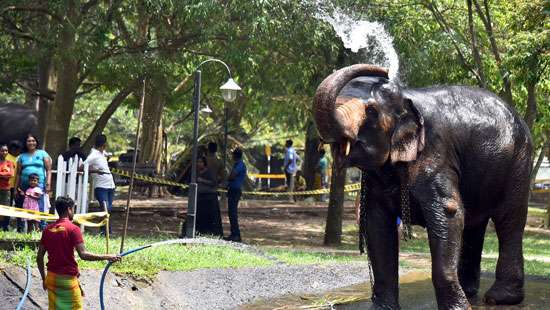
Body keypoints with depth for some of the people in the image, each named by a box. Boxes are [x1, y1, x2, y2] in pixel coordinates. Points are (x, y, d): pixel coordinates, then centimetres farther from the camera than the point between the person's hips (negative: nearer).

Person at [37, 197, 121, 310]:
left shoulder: (48, 229, 6)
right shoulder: (72, 229, -12)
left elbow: (39, 257, 8)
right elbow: (83, 255, -21)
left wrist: (44, 278, 19)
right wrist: (107, 257, -16)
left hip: (51, 278, 6)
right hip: (68, 279, -6)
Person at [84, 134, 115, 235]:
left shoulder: (102, 153, 13)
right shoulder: (94, 155, -11)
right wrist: (94, 170, -23)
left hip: (110, 186, 8)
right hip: (101, 186, -8)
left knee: (109, 209, 8)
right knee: (105, 208, -18)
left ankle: (108, 231, 12)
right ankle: (104, 231, -16)